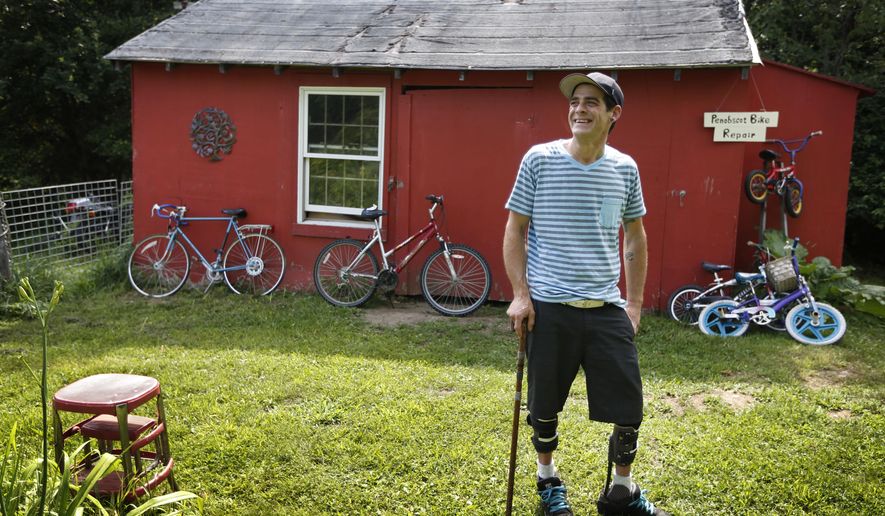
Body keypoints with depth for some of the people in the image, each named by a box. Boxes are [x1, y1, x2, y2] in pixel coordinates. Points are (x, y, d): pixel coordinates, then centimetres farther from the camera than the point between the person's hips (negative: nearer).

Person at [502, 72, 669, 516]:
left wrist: (635, 303, 10)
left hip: (607, 310, 2)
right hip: (548, 309, -2)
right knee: (545, 406, 11)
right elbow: (515, 230, 1)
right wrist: (520, 294, -6)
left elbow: (635, 237, 14)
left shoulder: (625, 168, 4)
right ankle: (548, 478, 37)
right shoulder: (539, 159, -3)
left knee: (629, 410, 5)